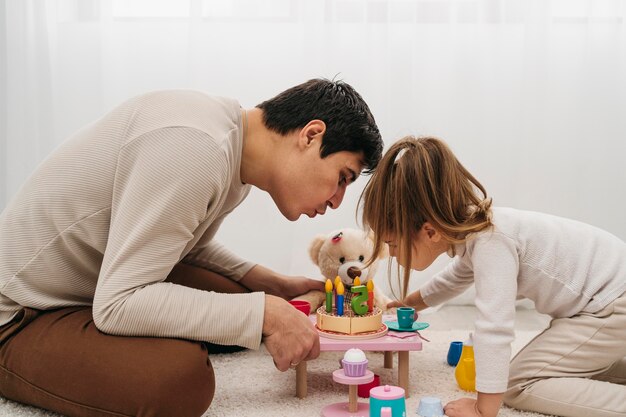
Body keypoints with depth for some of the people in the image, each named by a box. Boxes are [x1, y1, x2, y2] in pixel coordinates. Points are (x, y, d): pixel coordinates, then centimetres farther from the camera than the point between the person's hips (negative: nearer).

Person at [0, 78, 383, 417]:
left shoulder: (235, 149, 1)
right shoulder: (195, 148, -30)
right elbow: (117, 304, -30)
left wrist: (275, 286, 2)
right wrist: (264, 314, -28)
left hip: (106, 288, 9)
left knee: (250, 299, 4)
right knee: (182, 378, -32)